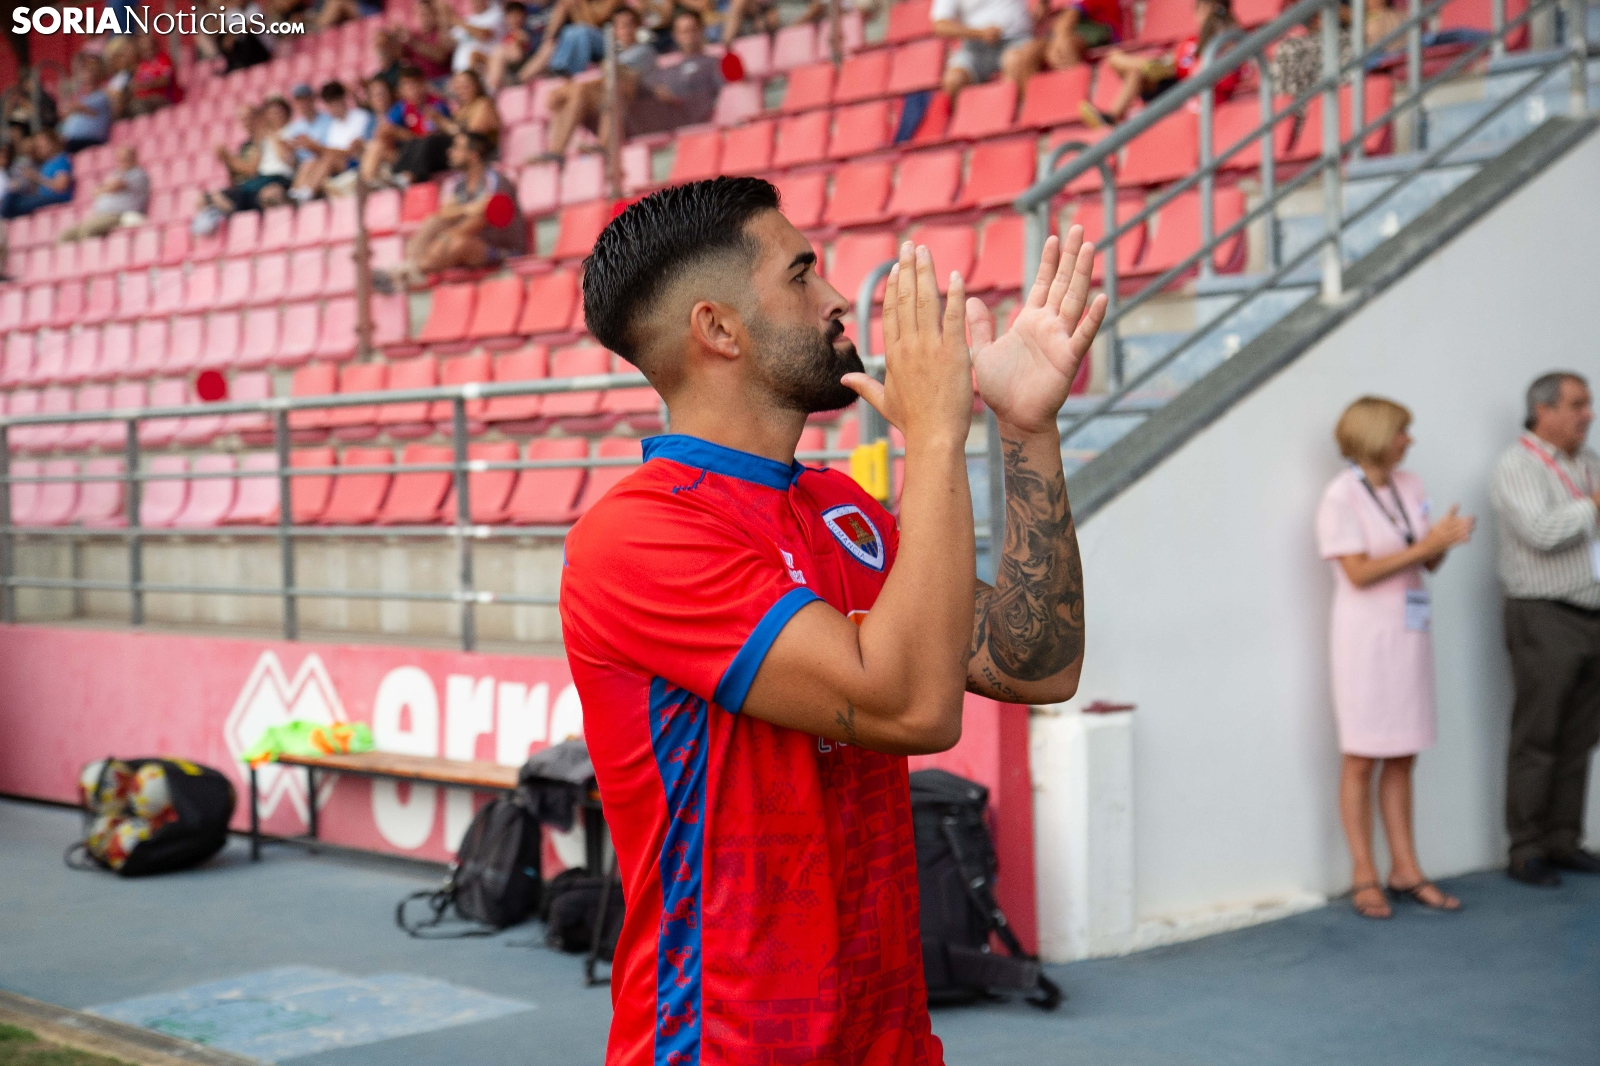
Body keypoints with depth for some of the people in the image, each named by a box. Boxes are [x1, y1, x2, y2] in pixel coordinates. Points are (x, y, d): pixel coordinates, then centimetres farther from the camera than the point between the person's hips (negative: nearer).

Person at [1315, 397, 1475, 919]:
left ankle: (1405, 869, 16)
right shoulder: (1342, 495, -10)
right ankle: (1363, 876, 6)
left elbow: (1428, 563, 9)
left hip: (1410, 629, 6)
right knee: (1362, 758, 0)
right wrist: (1425, 546, -18)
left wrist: (1445, 541, -12)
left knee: (1402, 757, 10)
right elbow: (1358, 573, -16)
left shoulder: (1410, 486, 9)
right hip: (1365, 635, -6)